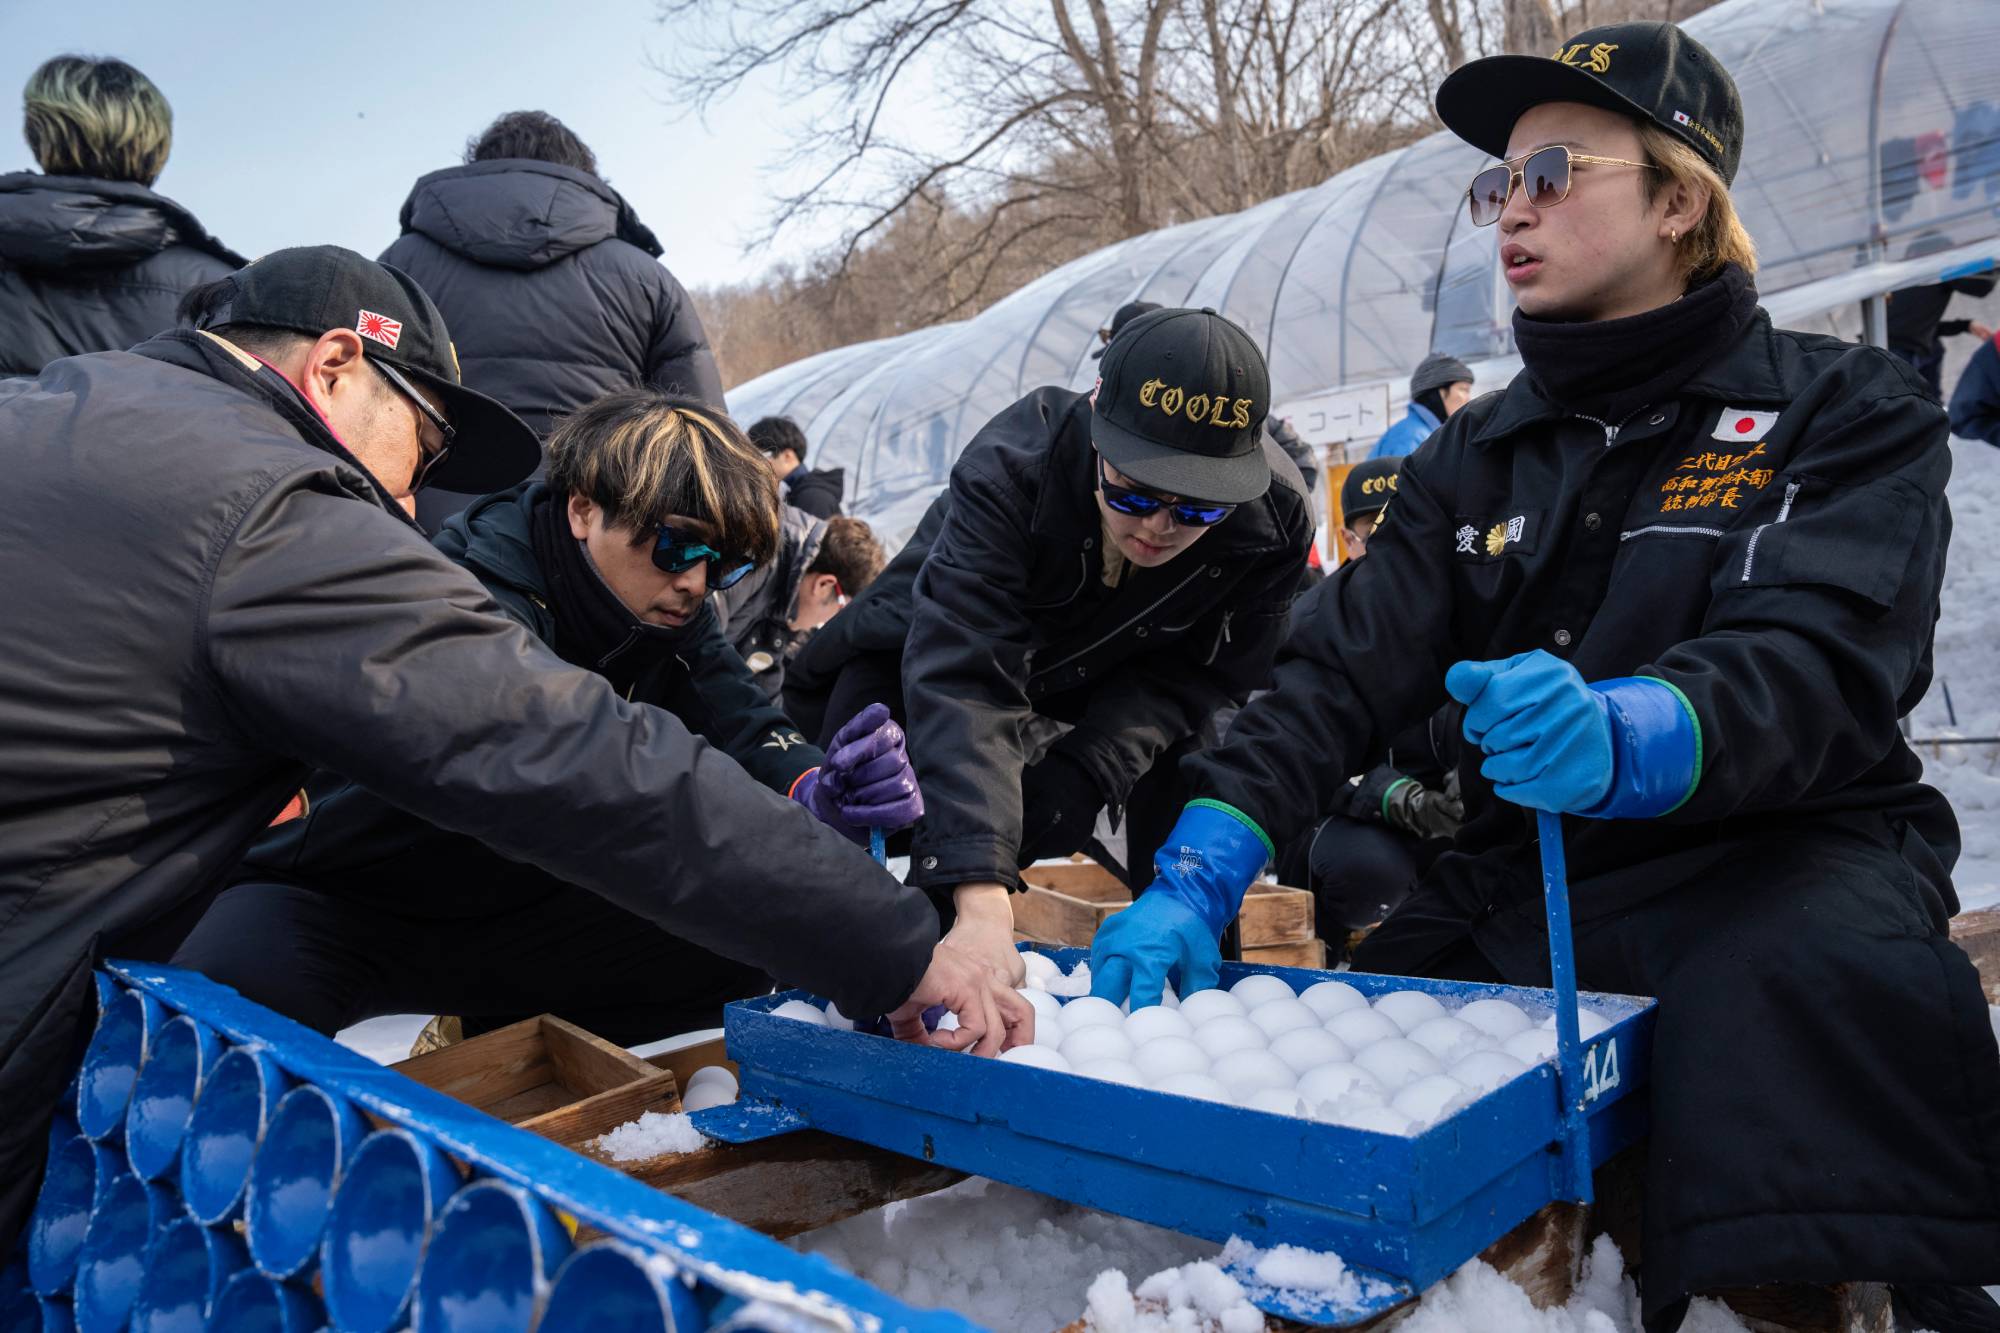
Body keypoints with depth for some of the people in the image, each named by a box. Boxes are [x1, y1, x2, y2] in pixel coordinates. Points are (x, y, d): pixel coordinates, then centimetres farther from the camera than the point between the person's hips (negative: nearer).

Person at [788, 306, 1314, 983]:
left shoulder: (1275, 518, -29)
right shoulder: (1009, 466, -41)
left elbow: (1196, 674, -20)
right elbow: (962, 680, -51)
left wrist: (1081, 774, -39)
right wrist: (981, 901, -62)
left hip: (1116, 669, 3)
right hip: (923, 645, -2)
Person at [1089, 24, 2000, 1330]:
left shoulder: (1847, 412, -2)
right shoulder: (1477, 457, 9)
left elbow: (1818, 665, -19)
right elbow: (1344, 676, -2)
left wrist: (1624, 739, -42)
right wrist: (1197, 877, -18)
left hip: (1782, 853, -4)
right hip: (1521, 881, 4)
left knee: (1812, 979, -36)